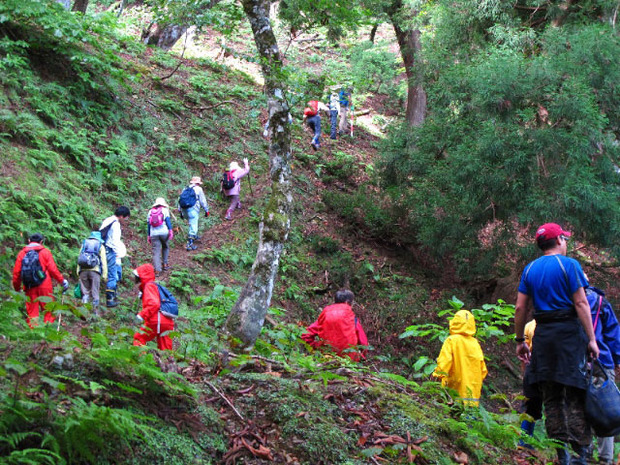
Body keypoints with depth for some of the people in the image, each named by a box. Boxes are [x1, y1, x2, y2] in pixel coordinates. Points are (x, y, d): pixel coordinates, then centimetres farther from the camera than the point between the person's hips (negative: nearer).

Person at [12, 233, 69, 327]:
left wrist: (17, 287, 15)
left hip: (29, 287, 3)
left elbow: (16, 272, 5)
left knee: (32, 311, 7)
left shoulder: (22, 253, 7)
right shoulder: (45, 252, 1)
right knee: (49, 309, 5)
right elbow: (53, 269, -3)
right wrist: (62, 280, 8)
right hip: (44, 286, -2)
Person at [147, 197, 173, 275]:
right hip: (164, 232, -2)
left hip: (154, 234, 2)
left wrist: (148, 236, 20)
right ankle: (165, 264, 21)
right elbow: (168, 220, -6)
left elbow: (148, 224, 16)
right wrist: (170, 230, -11)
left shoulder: (150, 211, 16)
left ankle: (157, 270, -11)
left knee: (156, 252, -1)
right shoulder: (164, 210, 7)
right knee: (165, 247, 24)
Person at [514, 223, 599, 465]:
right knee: (575, 395, -2)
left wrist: (520, 340, 15)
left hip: (543, 335, 5)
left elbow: (520, 308, 8)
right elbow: (581, 303, -11)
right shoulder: (569, 265, -4)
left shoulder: (529, 270, 11)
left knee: (551, 398, 8)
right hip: (569, 331, -5)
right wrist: (591, 339, -9)